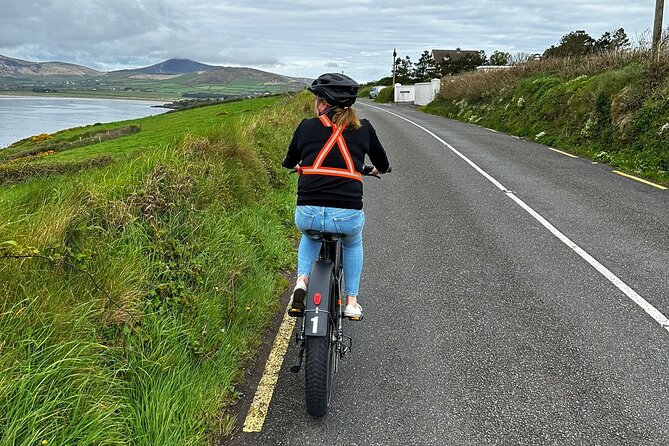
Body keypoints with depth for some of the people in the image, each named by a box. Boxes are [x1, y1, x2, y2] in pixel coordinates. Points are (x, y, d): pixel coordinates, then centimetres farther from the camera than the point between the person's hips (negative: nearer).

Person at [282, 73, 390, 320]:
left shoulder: (307, 126, 7)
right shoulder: (363, 128, 8)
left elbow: (289, 162, 24)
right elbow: (383, 165, 23)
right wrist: (376, 170, 47)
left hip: (308, 215, 0)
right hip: (348, 216, 0)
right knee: (352, 244, 36)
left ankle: (302, 282, 18)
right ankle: (352, 302, 34)